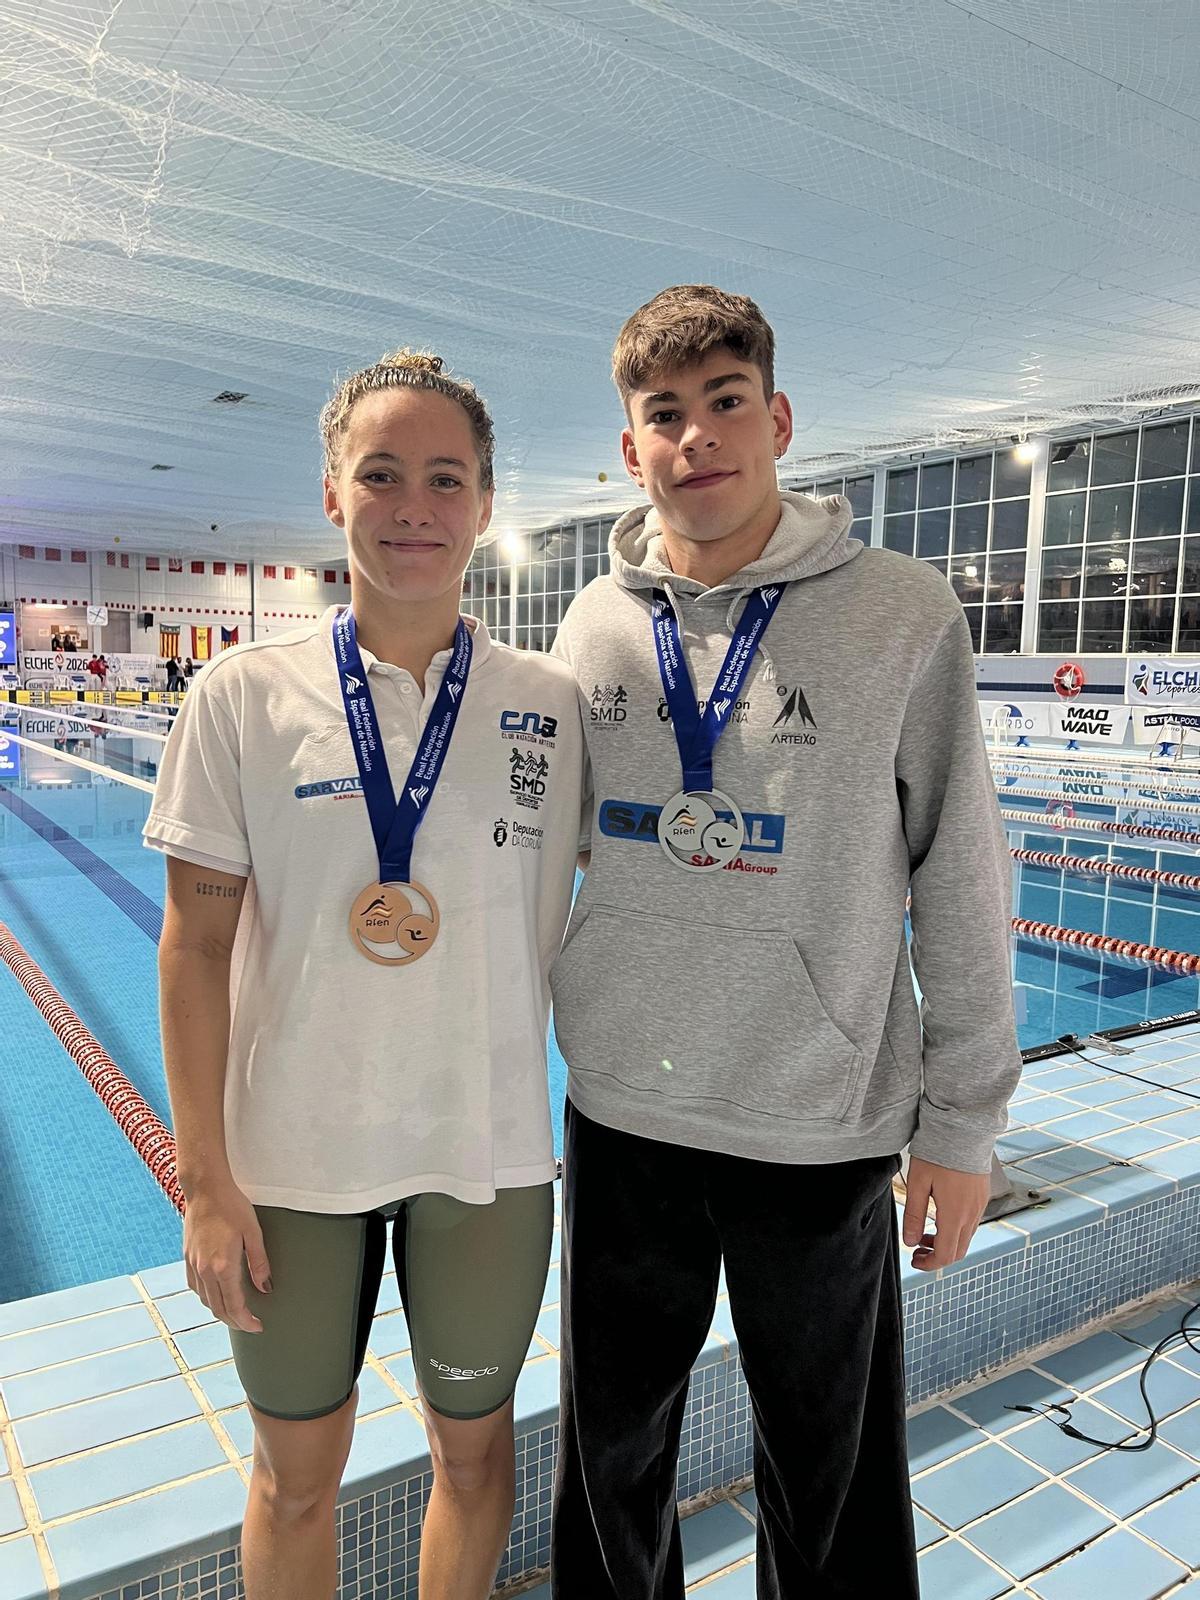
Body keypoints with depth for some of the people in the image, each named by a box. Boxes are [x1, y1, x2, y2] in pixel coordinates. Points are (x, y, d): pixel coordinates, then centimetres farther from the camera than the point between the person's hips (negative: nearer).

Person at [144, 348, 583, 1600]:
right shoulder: (244, 695, -7)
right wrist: (205, 1181, -6)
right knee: (297, 1473, 19)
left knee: (473, 1443, 22)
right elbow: (197, 943, -5)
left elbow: (564, 934, 2)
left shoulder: (551, 706, -4)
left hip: (490, 1155, 1)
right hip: (291, 1157, -1)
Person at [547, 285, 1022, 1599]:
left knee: (828, 1488, 18)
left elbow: (961, 884, -6)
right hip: (621, 1113, 4)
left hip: (824, 1130, -3)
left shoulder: (902, 615, -9)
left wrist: (964, 1122, -4)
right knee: (612, 1457, 23)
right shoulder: (595, 623, 1)